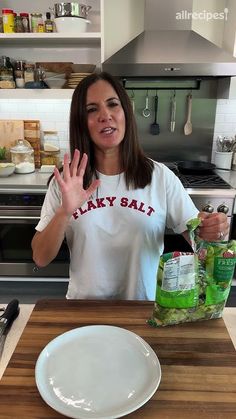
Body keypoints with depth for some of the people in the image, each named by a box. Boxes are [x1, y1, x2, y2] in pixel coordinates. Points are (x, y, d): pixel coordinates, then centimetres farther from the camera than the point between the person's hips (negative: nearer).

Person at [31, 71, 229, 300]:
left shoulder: (161, 176, -8)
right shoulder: (65, 181, -7)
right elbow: (40, 259, -7)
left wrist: (210, 230, -25)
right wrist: (64, 212, -23)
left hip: (144, 307, 1)